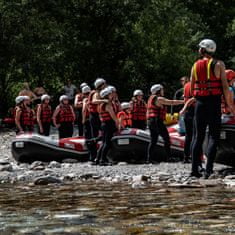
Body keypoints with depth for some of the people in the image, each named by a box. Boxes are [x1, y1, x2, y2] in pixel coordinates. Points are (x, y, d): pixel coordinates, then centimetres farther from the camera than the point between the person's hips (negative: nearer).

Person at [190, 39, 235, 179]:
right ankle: (208, 170, -14)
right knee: (214, 137, -3)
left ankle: (195, 169, 4)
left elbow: (192, 87, 10)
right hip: (214, 103, -3)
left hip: (200, 103, 4)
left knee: (198, 136, 10)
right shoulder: (218, 64, -4)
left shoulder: (196, 66, 7)